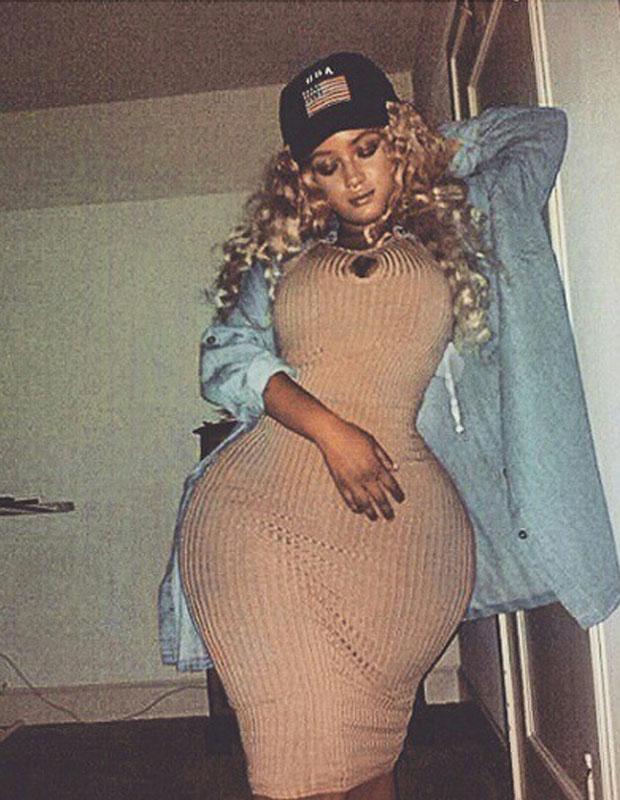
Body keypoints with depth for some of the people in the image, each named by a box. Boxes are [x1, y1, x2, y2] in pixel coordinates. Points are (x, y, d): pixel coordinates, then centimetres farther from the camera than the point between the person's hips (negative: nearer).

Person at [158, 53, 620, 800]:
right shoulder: (283, 255, 18)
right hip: (259, 508, 1)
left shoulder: (459, 230, 15)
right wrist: (328, 429, -10)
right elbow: (226, 352, 5)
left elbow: (541, 129, 28)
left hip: (393, 520, -1)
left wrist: (429, 149, 29)